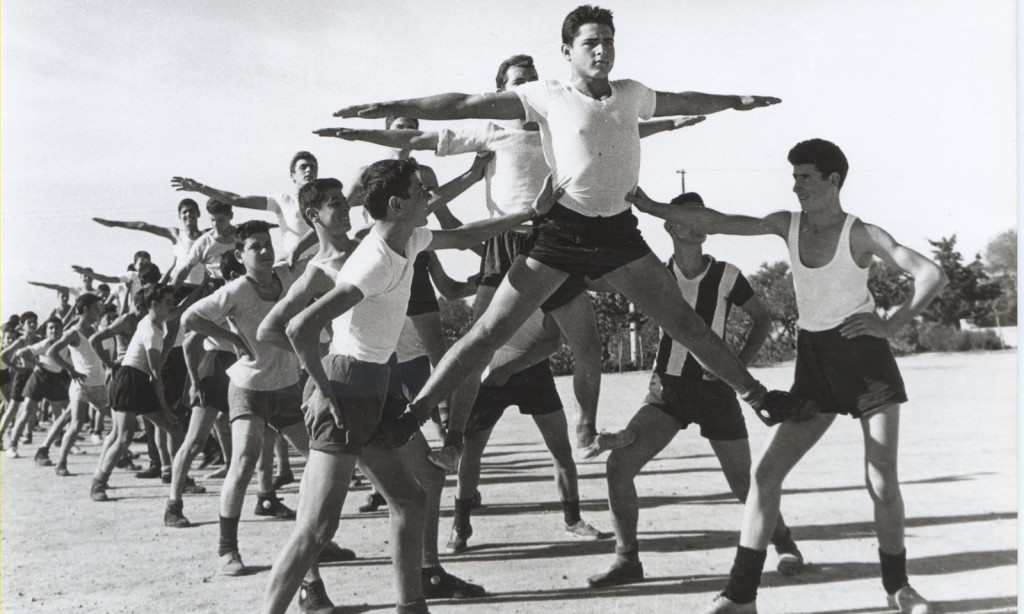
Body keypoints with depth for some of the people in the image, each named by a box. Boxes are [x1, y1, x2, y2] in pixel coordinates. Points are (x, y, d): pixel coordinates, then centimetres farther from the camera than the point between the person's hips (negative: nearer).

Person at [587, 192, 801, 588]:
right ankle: (627, 560, 0)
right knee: (618, 465, -13)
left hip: (714, 389, -2)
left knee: (745, 484, 1)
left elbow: (762, 318, 6)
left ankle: (783, 542, 31)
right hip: (667, 389, 2)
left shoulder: (725, 276, -6)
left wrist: (739, 365, -3)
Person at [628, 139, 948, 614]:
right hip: (814, 362, 5)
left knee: (882, 481, -8)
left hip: (864, 355, -5)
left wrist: (891, 324, -33)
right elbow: (717, 223, 4)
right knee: (766, 471, -5)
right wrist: (650, 208, 1)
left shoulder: (861, 234, -11)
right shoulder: (787, 225, 4)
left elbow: (932, 275, -19)